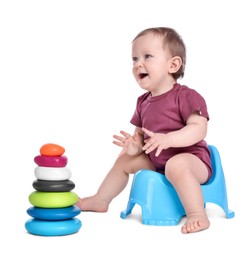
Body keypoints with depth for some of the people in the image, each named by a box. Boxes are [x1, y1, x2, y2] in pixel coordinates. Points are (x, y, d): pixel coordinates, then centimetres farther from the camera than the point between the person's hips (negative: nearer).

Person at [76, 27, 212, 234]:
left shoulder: (186, 96, -17)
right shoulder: (144, 102, 6)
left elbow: (199, 129, -26)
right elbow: (141, 133, 12)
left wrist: (167, 139, -38)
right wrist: (135, 145, -12)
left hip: (191, 158, -8)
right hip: (156, 161, 8)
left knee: (176, 165, -40)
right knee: (125, 160, 16)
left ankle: (197, 214, -33)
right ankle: (100, 200, 32)